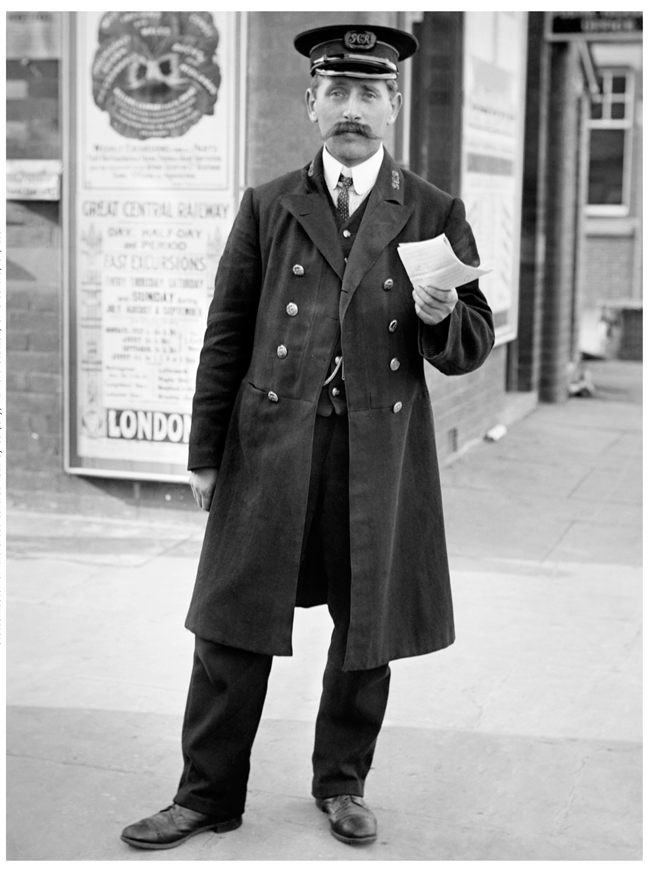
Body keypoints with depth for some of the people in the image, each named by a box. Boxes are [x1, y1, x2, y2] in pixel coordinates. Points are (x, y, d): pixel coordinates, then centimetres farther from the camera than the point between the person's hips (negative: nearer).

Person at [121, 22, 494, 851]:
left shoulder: (434, 213, 5)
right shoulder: (268, 207, 6)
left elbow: (472, 346, 8)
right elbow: (226, 336, 7)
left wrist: (441, 319, -15)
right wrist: (206, 453, 4)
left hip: (382, 453, 0)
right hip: (270, 448, 0)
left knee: (368, 632, 11)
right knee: (233, 628, 5)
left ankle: (342, 784, 31)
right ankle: (207, 795, 20)